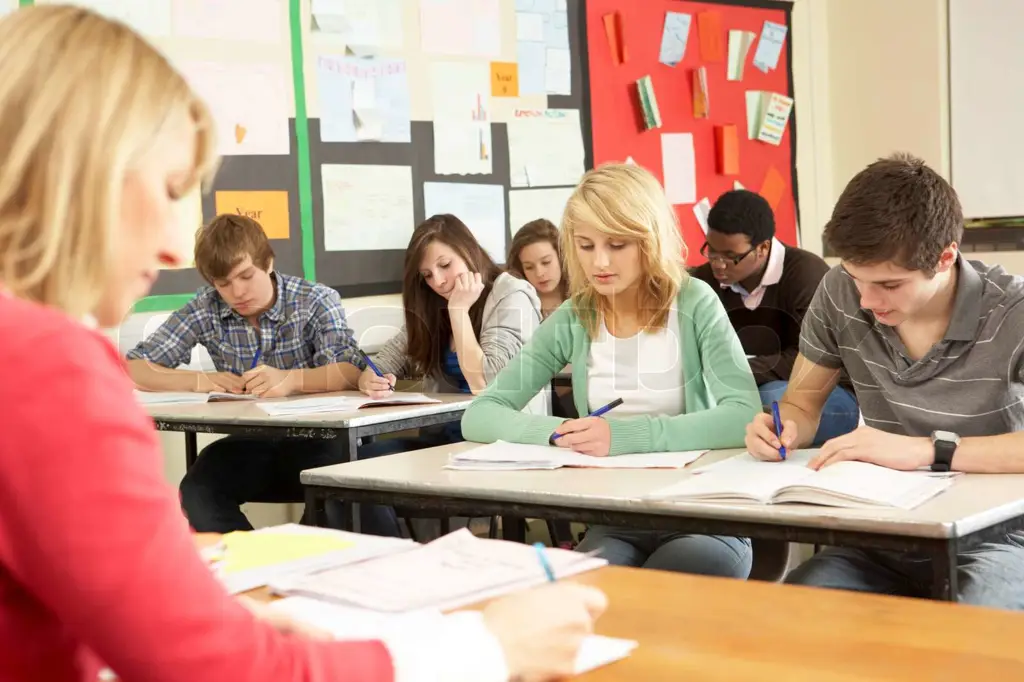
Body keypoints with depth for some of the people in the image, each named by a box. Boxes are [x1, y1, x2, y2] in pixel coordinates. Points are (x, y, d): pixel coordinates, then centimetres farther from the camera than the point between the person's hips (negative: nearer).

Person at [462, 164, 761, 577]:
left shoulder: (693, 303, -5)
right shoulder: (572, 321, 3)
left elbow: (745, 415, -17)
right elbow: (479, 417, 1)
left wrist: (627, 435, -29)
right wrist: (558, 432, -20)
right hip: (613, 522, 2)